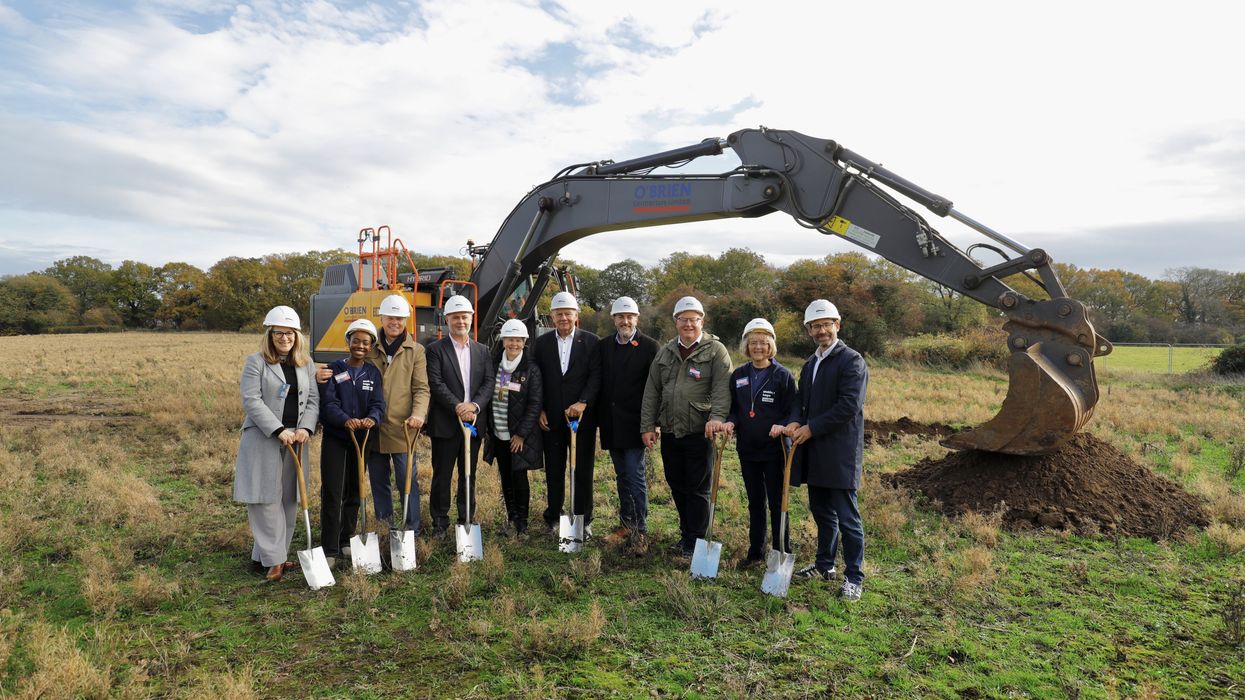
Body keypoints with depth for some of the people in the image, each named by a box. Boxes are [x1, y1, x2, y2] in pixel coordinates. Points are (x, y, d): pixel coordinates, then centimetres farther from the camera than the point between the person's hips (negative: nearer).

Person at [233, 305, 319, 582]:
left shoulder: (306, 363, 10)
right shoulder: (256, 362, -3)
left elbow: (313, 399, 8)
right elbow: (251, 400, -12)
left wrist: (306, 428, -10)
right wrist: (279, 430, -19)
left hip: (295, 439, 5)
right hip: (264, 438, -5)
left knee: (289, 498, 7)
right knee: (267, 497, -4)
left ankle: (264, 553, 19)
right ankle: (273, 559, 3)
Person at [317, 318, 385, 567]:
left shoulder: (373, 373, 5)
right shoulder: (334, 369, -2)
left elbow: (378, 404, -6)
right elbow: (328, 403, -13)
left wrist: (372, 419, -30)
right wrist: (346, 420, -33)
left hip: (361, 440, 3)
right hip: (335, 439, -3)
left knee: (354, 493, 13)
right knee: (332, 494, -4)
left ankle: (346, 541, 28)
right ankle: (329, 549, 3)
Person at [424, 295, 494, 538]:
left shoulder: (482, 351, 11)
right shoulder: (435, 349, -1)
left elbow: (489, 383, 2)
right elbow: (436, 384, -11)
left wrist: (475, 405, -14)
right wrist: (458, 406, -19)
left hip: (473, 422, 3)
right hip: (445, 424, -3)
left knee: (469, 475, 12)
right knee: (442, 475, 4)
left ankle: (467, 520, 23)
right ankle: (440, 523, 16)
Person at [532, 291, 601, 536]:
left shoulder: (591, 341, 0)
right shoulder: (541, 343, 7)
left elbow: (596, 376, -6)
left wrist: (583, 403, -19)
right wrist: (539, 411, 0)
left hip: (583, 415, -1)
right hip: (551, 417, 2)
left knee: (583, 469, 5)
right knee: (554, 470, 10)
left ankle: (583, 519, 17)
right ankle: (553, 516, 22)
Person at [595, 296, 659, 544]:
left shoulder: (649, 346, -5)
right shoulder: (603, 346, 9)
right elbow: (599, 383, 9)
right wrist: (599, 419, 5)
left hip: (634, 424, -5)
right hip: (611, 425, 5)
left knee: (635, 476, -3)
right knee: (622, 477, 14)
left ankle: (640, 529, 7)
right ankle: (625, 524, 24)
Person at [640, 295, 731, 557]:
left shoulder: (716, 350, -2)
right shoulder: (665, 352, 12)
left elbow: (722, 388, -13)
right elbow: (652, 391, 11)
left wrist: (717, 417, -27)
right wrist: (647, 425, 6)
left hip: (700, 432, -5)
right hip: (669, 432, 5)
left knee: (698, 488, 2)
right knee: (676, 485, 15)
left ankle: (695, 541, 14)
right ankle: (686, 533, 31)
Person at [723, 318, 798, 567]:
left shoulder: (783, 375, -7)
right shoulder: (738, 375, 6)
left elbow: (792, 411, -6)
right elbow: (733, 408, 12)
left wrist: (782, 425, -25)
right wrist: (731, 422, -8)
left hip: (774, 449, -4)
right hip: (747, 449, 4)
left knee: (777, 503, 5)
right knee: (755, 502, 15)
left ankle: (781, 554, 18)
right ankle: (755, 552, 27)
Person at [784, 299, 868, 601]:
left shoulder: (851, 360, -10)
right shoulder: (810, 364, 16)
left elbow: (849, 405, -18)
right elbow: (801, 400, 16)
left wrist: (811, 428, -16)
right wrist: (795, 423, -6)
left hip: (839, 452, -8)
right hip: (814, 453, 8)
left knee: (846, 516, -1)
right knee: (821, 511, 18)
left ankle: (854, 577, 12)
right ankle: (824, 565, 32)